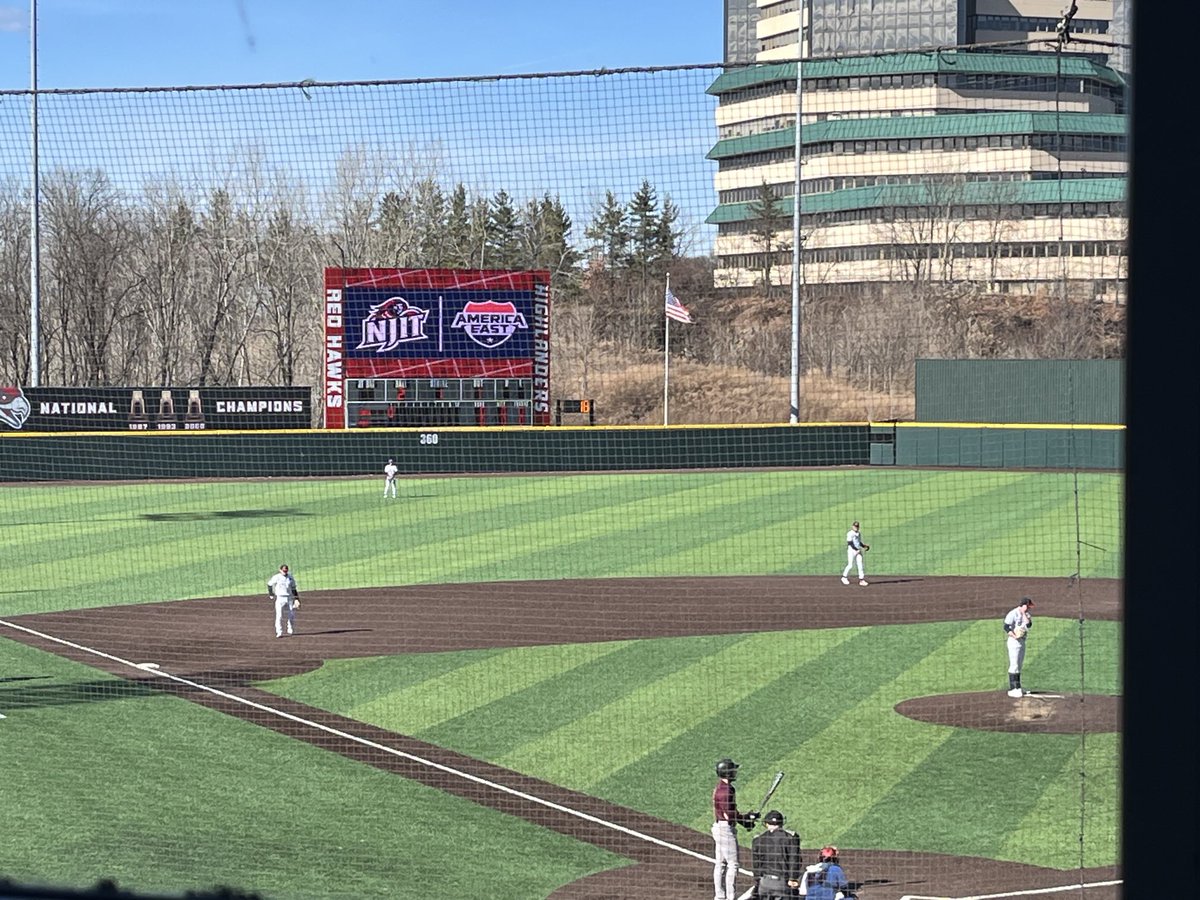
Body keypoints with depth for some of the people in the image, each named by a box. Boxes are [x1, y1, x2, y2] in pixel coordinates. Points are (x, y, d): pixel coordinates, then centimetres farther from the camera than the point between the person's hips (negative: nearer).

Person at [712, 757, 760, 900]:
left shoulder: (719, 788, 13)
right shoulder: (726, 790, -20)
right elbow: (730, 814, -22)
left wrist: (746, 817, 7)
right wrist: (747, 818, -9)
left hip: (719, 828, 11)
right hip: (726, 829, -11)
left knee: (720, 864, 14)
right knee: (732, 864, -7)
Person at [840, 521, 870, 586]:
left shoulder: (859, 533, 15)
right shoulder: (850, 533, -9)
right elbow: (850, 543, -17)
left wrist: (864, 546, 6)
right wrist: (856, 549, -24)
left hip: (858, 551, 6)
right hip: (851, 550, -6)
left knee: (860, 565, -2)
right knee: (850, 565, -5)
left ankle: (861, 580, -3)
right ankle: (844, 577, 15)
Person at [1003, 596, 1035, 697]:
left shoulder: (1026, 614, 9)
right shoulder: (1013, 614, -13)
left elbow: (1029, 625, -6)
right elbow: (1006, 627, -17)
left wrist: (1024, 613, -9)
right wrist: (1014, 636, -27)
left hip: (1022, 641, 9)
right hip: (1014, 641, -9)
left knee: (1019, 665, 13)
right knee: (1014, 665, -10)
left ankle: (1018, 688, 20)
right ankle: (1012, 689, -9)